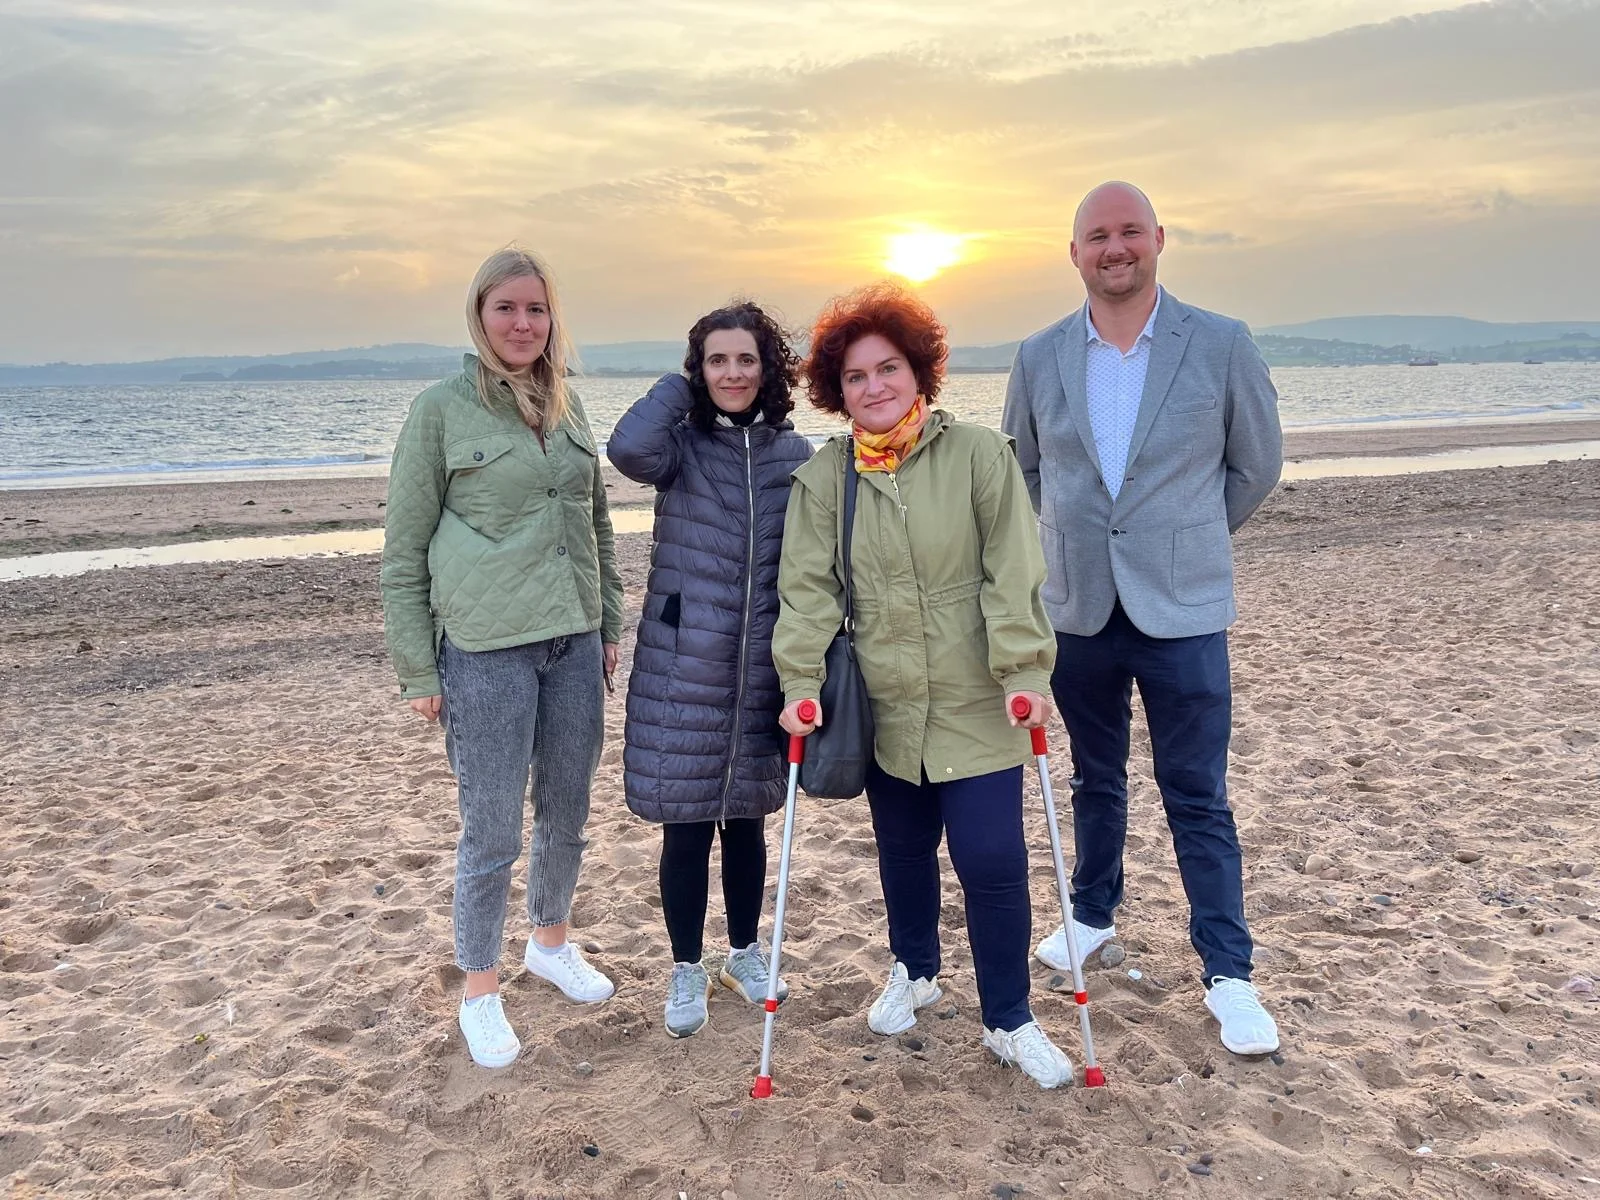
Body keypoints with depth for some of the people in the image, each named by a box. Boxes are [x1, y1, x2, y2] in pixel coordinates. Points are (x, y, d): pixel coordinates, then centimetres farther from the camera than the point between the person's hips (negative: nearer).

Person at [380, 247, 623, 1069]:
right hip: (484, 651, -5)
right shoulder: (441, 410, -5)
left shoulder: (568, 406, 10)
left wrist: (611, 624, 15)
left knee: (567, 815, 16)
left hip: (574, 643, 5)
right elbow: (403, 551, -4)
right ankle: (480, 993, 23)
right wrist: (417, 672, -5)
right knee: (492, 834, 2)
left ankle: (551, 942, 40)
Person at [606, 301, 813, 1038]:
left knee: (746, 819, 16)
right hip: (681, 669, -2)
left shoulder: (795, 455, 3)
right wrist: (679, 385, -11)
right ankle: (686, 969, 26)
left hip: (761, 672, 2)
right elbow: (628, 448, -28)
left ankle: (745, 952, 36)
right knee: (686, 825, 6)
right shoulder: (680, 445, -3)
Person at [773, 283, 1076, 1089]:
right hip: (884, 708, 3)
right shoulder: (822, 477, 0)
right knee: (902, 850, 18)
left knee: (992, 858, -4)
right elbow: (807, 587, -2)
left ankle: (1009, 1020, 17)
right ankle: (914, 970, 45)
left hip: (975, 703, -2)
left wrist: (1023, 670, -15)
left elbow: (1013, 573, -9)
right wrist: (801, 679, -11)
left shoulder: (979, 455, -7)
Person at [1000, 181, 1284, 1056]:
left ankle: (1227, 974, 15)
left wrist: (1184, 543, 11)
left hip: (1181, 611, -2)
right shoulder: (1039, 358, 2)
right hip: (1078, 610, 3)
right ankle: (1093, 914, 37)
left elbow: (1256, 466, 5)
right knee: (1095, 780, 18)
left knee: (1197, 798, 3)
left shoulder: (1222, 346, -5)